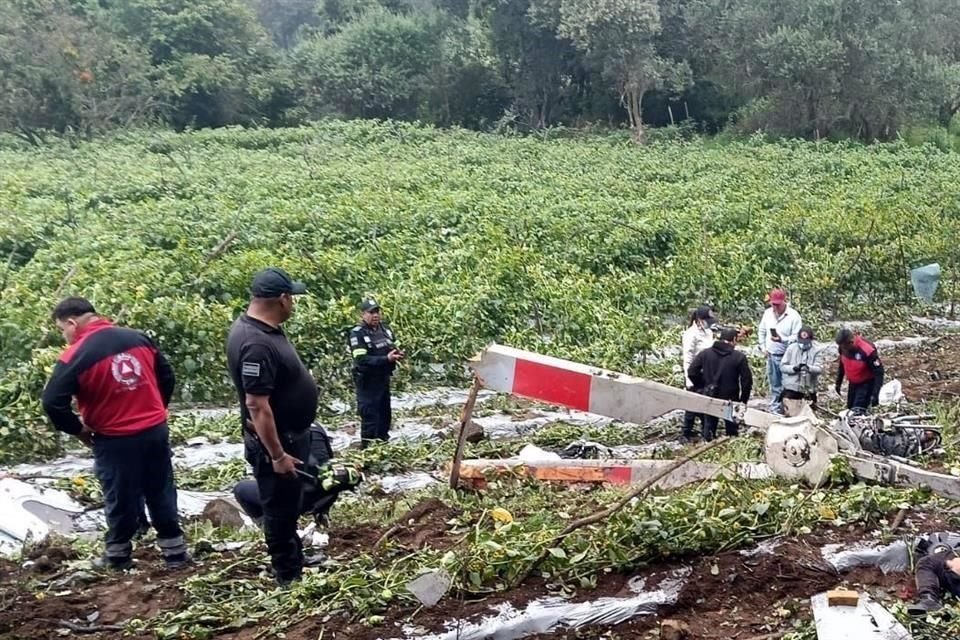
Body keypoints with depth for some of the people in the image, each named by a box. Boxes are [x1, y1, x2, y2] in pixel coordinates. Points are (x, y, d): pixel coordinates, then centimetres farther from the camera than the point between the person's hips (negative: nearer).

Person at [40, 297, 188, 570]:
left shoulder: (75, 356, -14)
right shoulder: (138, 338, 2)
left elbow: (52, 402, -19)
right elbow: (168, 378, 8)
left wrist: (78, 429, -4)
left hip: (115, 440, -4)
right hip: (156, 430, 5)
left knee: (121, 499, 11)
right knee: (162, 493, 15)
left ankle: (118, 556, 25)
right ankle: (175, 552, 22)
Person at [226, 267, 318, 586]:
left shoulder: (262, 328, 2)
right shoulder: (257, 344, -30)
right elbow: (257, 405, -30)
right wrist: (277, 455, -26)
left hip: (290, 436, 10)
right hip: (275, 442, -10)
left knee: (289, 506, 23)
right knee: (280, 510, 5)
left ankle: (295, 559, 40)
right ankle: (289, 577, 18)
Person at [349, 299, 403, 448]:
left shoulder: (385, 328, 5)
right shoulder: (357, 333, -16)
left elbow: (397, 347, 16)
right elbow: (361, 359, -24)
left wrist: (398, 354, -10)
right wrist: (386, 359, -31)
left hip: (384, 379, 7)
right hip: (368, 382, -7)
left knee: (385, 415, 18)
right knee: (370, 417, -6)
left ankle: (383, 444, 34)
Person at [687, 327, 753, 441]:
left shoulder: (705, 353, -3)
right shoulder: (739, 357, -10)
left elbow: (692, 372, -4)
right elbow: (747, 381, -9)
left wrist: (702, 387, 8)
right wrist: (743, 400, 3)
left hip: (709, 398, 2)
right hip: (731, 401, -2)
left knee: (709, 426, 17)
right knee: (732, 430, 13)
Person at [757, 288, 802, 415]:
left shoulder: (794, 316, -14)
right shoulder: (767, 313, 3)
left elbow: (797, 337, -17)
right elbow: (761, 331, 15)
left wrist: (782, 339, -30)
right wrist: (763, 347, 6)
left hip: (786, 357, -5)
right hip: (771, 355, 5)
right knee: (774, 385, 16)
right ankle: (774, 409, 27)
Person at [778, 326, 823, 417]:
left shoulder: (815, 351, -2)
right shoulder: (791, 348, 0)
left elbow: (819, 368, -11)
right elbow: (783, 366, -2)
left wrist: (809, 368, -31)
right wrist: (794, 368, -22)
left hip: (808, 389, 0)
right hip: (791, 388, 0)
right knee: (790, 414, 1)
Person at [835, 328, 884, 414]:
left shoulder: (867, 351, -33)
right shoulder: (843, 348, -13)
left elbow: (878, 372, -25)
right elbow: (841, 364, 9)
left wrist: (875, 394, -29)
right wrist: (838, 382, 15)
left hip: (867, 383, -7)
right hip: (853, 383, 7)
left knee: (858, 412, -17)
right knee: (850, 408, 16)